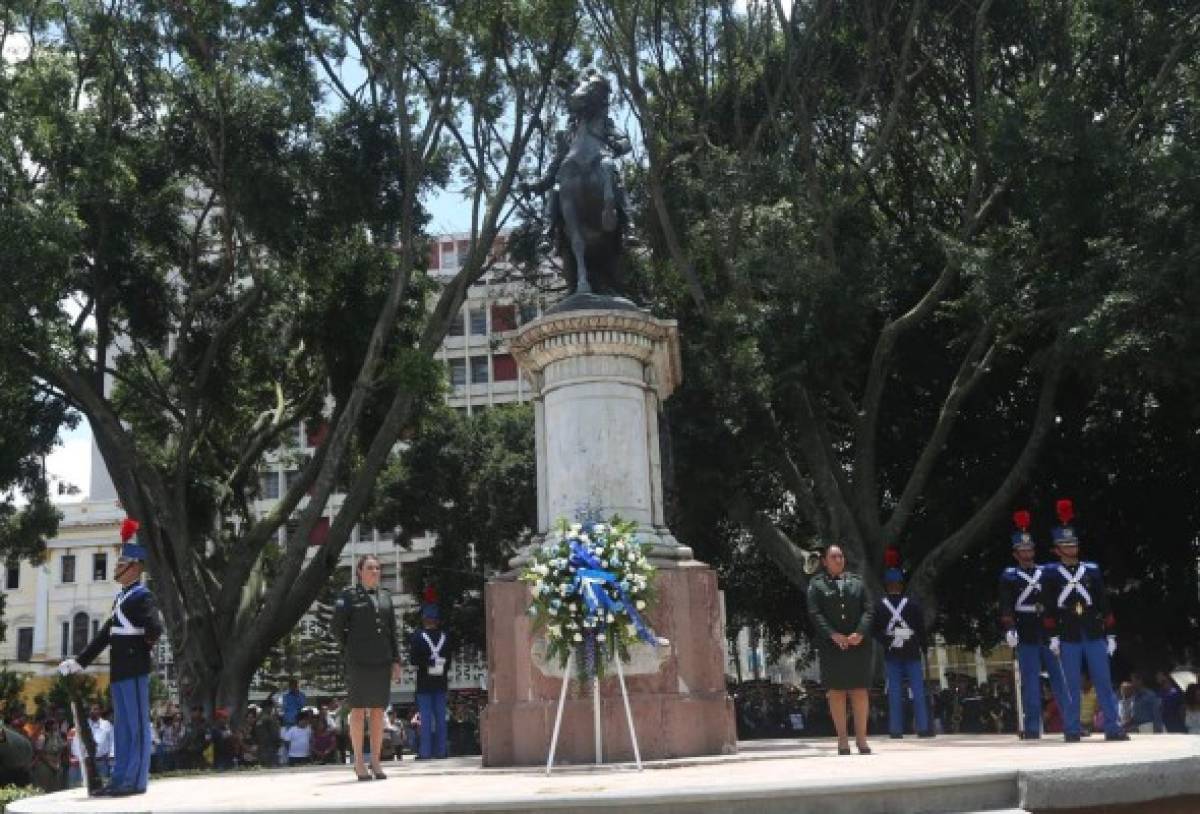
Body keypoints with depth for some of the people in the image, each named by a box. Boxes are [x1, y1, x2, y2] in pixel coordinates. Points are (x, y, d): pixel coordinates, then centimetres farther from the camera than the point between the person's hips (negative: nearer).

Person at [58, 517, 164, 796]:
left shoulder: (142, 596, -9)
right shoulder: (120, 598, 19)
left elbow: (155, 627, -25)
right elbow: (105, 634, 23)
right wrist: (80, 660, 23)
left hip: (134, 669, -10)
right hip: (119, 670, 10)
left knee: (137, 724, -5)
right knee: (121, 726, 12)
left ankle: (136, 780, -2)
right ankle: (120, 779, 18)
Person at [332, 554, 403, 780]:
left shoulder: (385, 596, 13)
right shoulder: (349, 595, 0)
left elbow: (392, 632, 12)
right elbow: (336, 626, -1)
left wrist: (396, 661, 6)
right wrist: (351, 647, 1)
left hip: (382, 661, 4)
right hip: (358, 661, -4)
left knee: (378, 711, 6)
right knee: (358, 710, 0)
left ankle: (376, 761, 12)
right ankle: (358, 762, 5)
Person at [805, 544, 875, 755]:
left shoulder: (856, 581, 14)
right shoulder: (816, 584, 6)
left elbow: (867, 611, 5)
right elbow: (815, 614, -3)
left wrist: (860, 633, -11)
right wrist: (833, 635, -16)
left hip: (858, 645, 2)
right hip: (831, 647, -2)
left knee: (860, 690, 1)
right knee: (836, 692, -1)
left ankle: (861, 738, 7)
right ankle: (842, 740, 3)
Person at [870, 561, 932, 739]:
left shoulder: (879, 606, -3)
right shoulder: (912, 604, -4)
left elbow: (875, 630, -2)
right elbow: (921, 628, -2)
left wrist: (885, 643, 9)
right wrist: (924, 646, 7)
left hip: (891, 654, 1)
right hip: (912, 652, -1)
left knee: (895, 691, 4)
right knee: (918, 690, 5)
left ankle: (896, 729, 2)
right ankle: (923, 727, 5)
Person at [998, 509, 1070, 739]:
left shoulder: (1046, 572, 13)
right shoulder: (1009, 576, 3)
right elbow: (1006, 606, -5)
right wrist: (1009, 629, -17)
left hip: (1050, 633, 3)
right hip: (1026, 637, -3)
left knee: (1060, 678, 3)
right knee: (1031, 683, -2)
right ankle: (1032, 727, 0)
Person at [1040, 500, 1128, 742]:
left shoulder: (1092, 570, 10)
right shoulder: (1051, 574, 2)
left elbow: (1104, 603, 10)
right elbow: (1050, 607, -1)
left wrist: (1110, 634, 6)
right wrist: (1053, 636, -7)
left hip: (1094, 634, 2)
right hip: (1069, 636, -2)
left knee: (1104, 682, 2)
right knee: (1072, 685, 1)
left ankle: (1112, 727, 6)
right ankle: (1072, 730, 6)